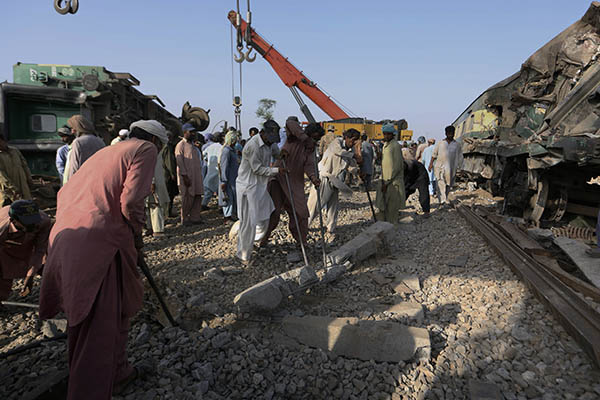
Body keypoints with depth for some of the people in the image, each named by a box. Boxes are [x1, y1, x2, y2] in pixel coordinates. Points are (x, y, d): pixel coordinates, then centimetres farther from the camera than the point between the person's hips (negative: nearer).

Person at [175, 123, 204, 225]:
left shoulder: (192, 145, 18)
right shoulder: (180, 145, -8)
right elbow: (180, 162, -14)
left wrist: (200, 176, 18)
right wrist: (185, 176, -20)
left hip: (196, 176, 8)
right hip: (187, 176, -8)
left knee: (198, 197, 7)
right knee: (188, 198, -2)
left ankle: (195, 218, 16)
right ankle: (184, 219, 10)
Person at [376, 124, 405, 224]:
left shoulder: (395, 146, -14)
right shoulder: (385, 144, 14)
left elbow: (397, 167, -18)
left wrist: (387, 182, -18)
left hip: (393, 182, -9)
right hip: (385, 180, 9)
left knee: (392, 207, -2)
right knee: (382, 205, 14)